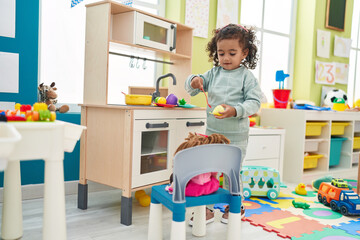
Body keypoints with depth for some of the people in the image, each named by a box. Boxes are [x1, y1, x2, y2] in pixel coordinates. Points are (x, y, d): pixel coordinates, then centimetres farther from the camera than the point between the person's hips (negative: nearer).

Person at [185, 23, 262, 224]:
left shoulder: (246, 76, -6)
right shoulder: (213, 73, 7)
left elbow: (254, 102, -11)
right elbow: (191, 88, 9)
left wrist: (235, 110, -27)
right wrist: (194, 81, -15)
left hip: (236, 136, -4)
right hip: (212, 133, 4)